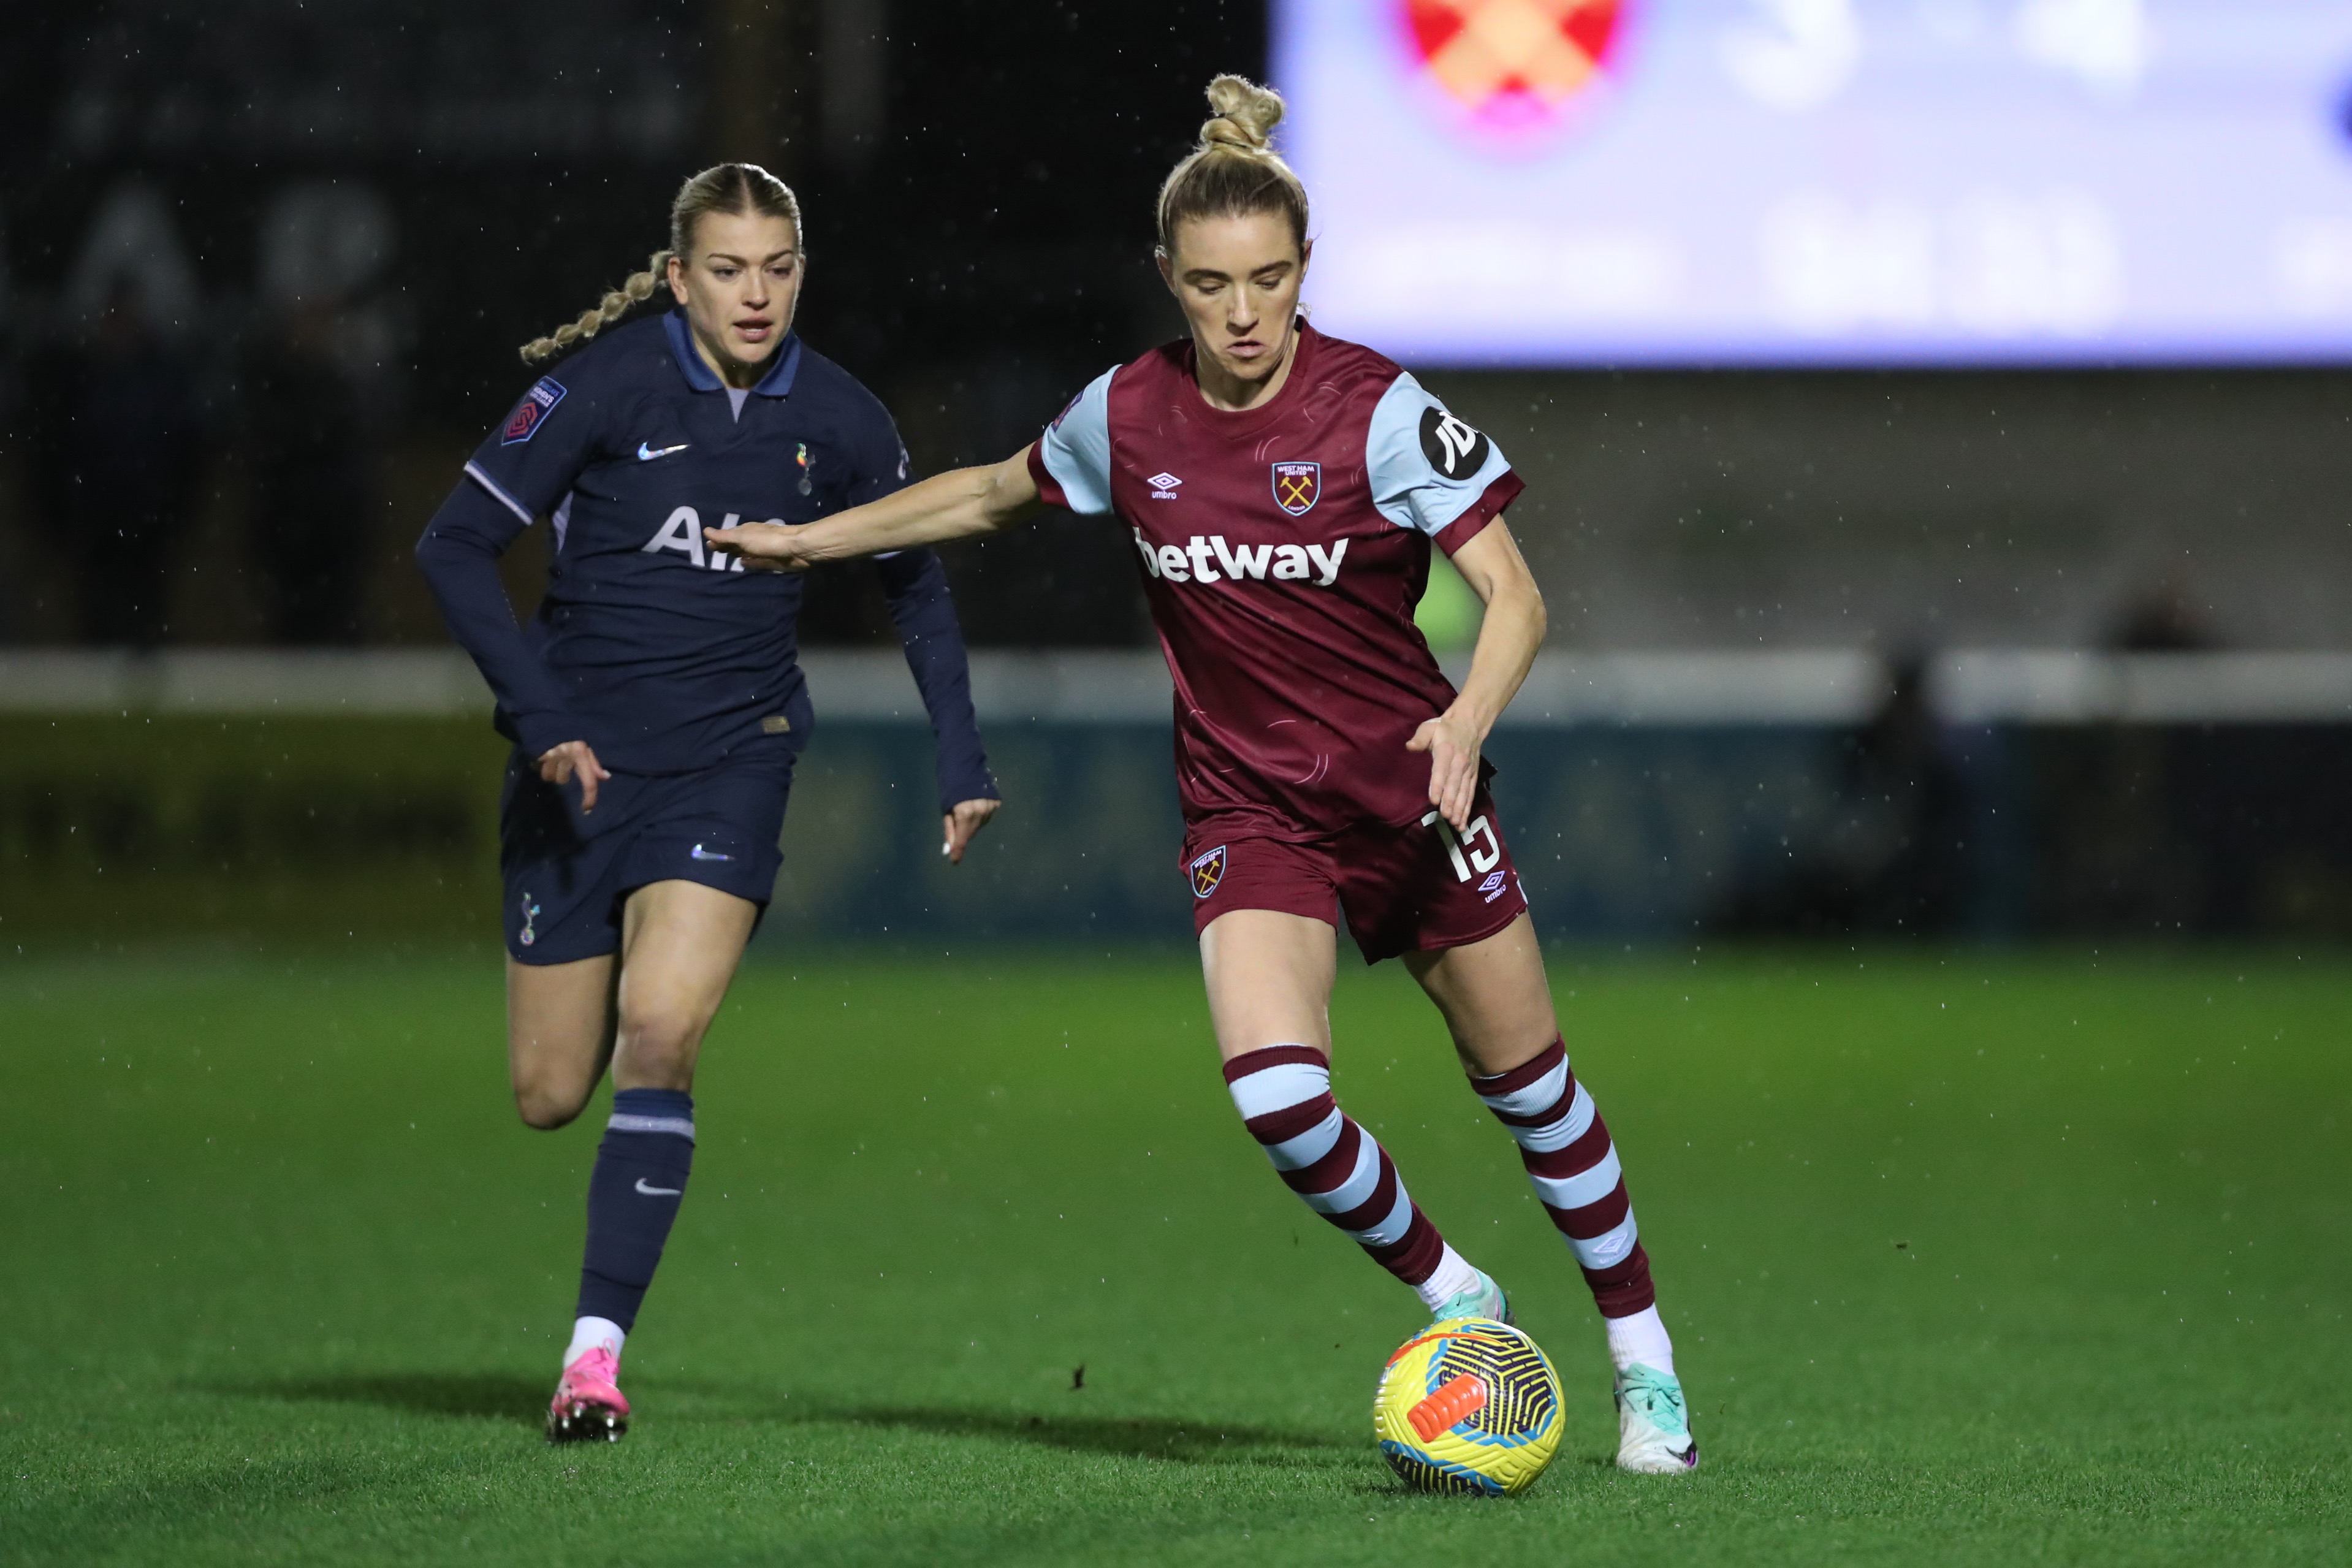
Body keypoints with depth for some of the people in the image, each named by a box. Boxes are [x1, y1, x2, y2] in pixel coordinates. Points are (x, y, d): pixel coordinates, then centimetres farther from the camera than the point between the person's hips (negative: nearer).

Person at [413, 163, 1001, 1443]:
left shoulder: (834, 419, -2)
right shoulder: (608, 387, -10)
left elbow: (917, 587, 15)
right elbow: (453, 546, -8)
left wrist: (962, 762, 9)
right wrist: (541, 714, -15)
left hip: (730, 757, 0)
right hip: (583, 756, 0)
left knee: (660, 1027, -22)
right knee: (550, 1092, 3)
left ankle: (597, 1347, -18)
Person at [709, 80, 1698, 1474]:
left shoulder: (1378, 409, -15)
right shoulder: (1129, 416, -4)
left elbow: (1515, 595, -16)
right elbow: (997, 493, 17)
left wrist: (1471, 717, -34)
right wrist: (811, 538, 19)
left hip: (1409, 785, -2)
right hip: (1251, 807, 2)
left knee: (1526, 1080, 5)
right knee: (1277, 1095, -21)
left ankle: (1646, 1362, 25)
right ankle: (1455, 1298, 5)